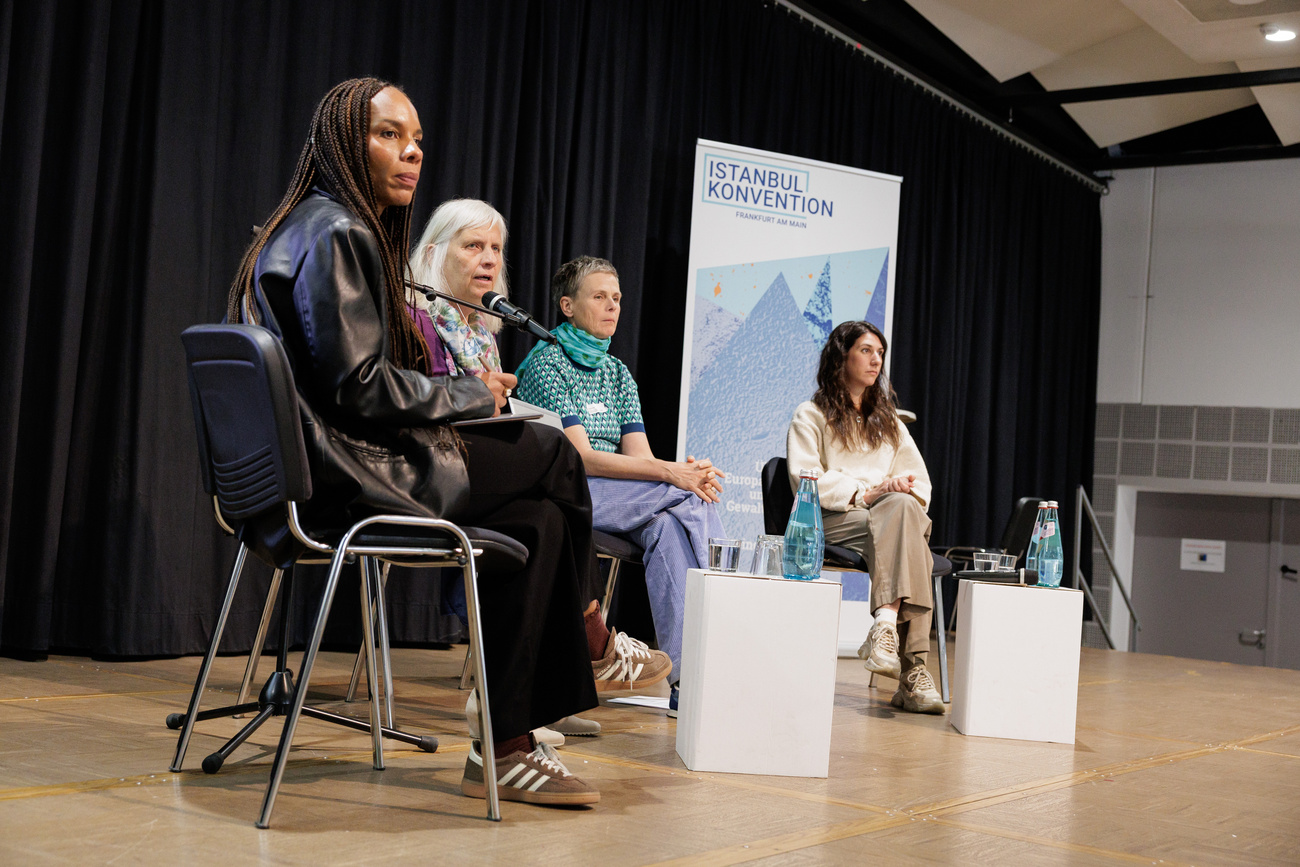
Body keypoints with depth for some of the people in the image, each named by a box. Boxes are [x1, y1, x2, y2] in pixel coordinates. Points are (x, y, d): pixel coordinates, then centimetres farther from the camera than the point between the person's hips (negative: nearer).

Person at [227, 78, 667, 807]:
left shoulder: (333, 228, 20)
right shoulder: (335, 234, -13)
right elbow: (358, 386, -21)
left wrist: (462, 391, 8)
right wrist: (471, 395, -6)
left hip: (329, 465, 10)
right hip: (342, 476, -10)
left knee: (537, 518, 3)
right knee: (554, 457, -5)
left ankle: (506, 748, 4)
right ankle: (584, 634, 15)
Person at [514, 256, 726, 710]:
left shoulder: (617, 373, 17)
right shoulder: (546, 363, -5)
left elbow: (638, 455, 5)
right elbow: (579, 457, -16)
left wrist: (687, 472, -20)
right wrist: (670, 473, -26)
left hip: (612, 500, 6)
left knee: (669, 524, -27)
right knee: (688, 500, -26)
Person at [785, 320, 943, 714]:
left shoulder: (889, 421, 29)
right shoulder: (811, 416, 12)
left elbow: (920, 482, 20)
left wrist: (905, 490, -5)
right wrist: (865, 493, -16)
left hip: (891, 517, 4)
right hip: (834, 520, -4)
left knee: (905, 508, -34)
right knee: (900, 511, -35)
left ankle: (887, 624, -46)